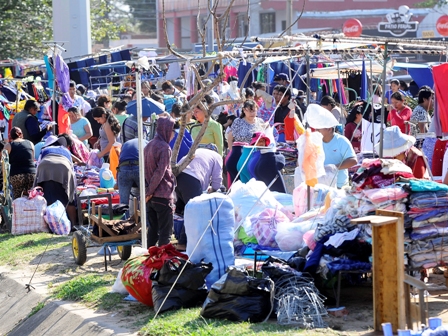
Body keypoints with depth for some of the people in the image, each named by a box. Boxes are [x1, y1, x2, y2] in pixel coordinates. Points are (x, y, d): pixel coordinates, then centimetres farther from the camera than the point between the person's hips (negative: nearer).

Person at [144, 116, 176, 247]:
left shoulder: (149, 145, 12)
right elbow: (160, 172, -20)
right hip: (163, 196, -8)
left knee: (153, 229, 15)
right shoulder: (165, 148, -13)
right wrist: (150, 192, -14)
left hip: (151, 196, 8)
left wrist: (148, 191, 15)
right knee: (165, 231, -2)